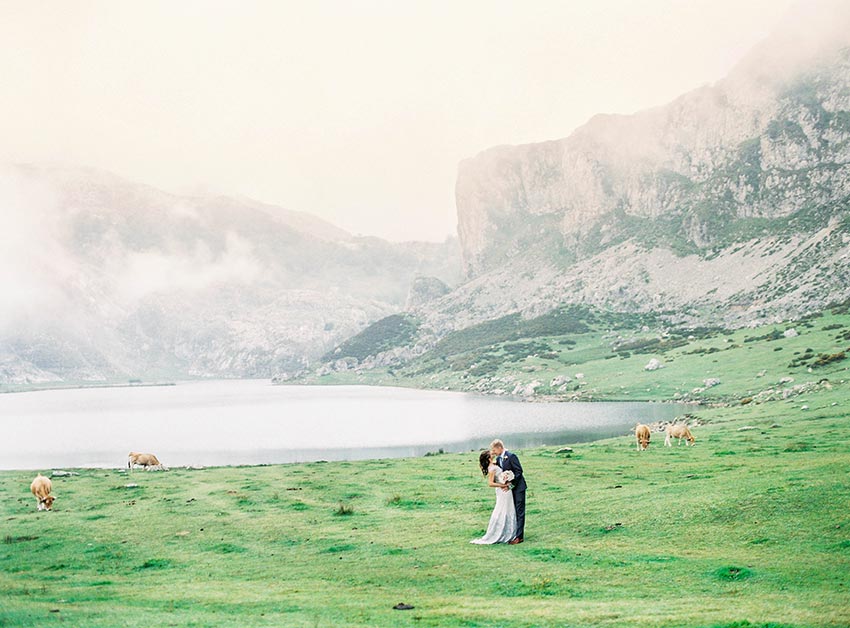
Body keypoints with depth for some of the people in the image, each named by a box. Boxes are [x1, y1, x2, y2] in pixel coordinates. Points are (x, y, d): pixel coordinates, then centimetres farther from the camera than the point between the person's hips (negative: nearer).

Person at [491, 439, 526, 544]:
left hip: (518, 487, -8)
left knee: (519, 512, -6)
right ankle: (513, 534, 17)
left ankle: (519, 536, -7)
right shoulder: (498, 459, 8)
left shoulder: (511, 456, -16)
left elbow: (519, 471, -17)